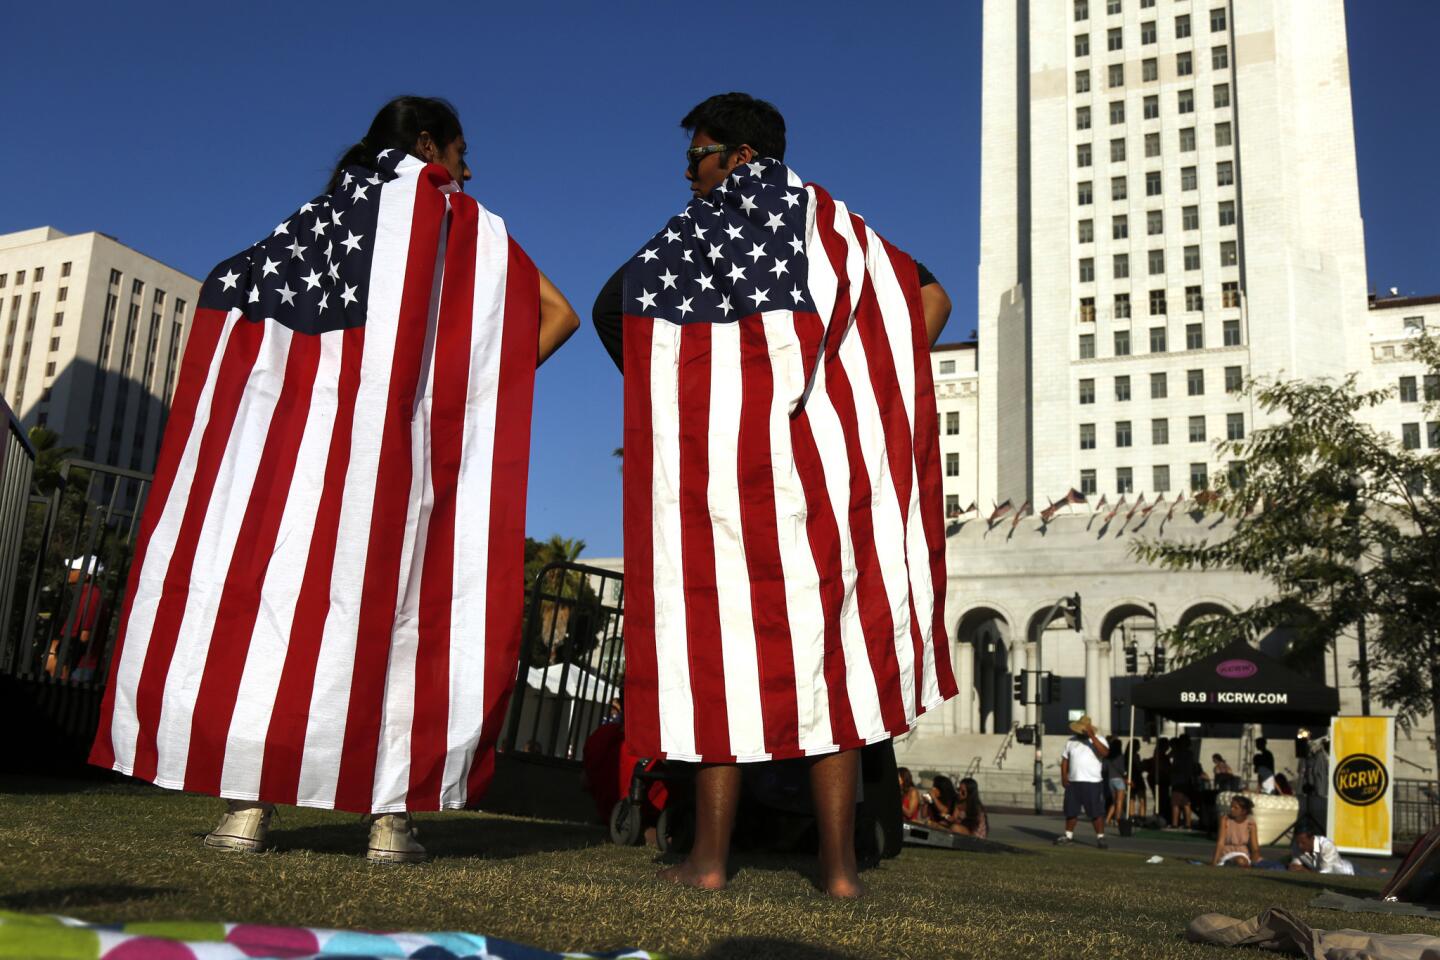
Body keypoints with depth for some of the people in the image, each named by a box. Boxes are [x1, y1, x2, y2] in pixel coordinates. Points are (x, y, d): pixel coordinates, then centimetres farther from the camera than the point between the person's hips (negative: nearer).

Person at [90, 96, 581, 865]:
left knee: (271, 591, 2)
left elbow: (228, 286, 13)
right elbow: (558, 312, 7)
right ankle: (390, 813, -4)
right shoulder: (452, 215, 13)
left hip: (297, 426, 3)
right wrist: (484, 390, 7)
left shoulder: (319, 213, 21)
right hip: (394, 439, -2)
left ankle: (247, 802, -2)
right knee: (396, 605, -1)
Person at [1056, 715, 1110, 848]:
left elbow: (1105, 753, -22)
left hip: (1092, 782, -4)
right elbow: (1064, 760, 12)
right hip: (1073, 782, 4)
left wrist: (1092, 736, -25)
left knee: (1097, 812, -4)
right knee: (1071, 811, 11)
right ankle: (1068, 835, 23)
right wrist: (1064, 776, 0)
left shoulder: (1098, 740, -1)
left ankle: (1100, 838, 3)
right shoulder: (1071, 741, 12)